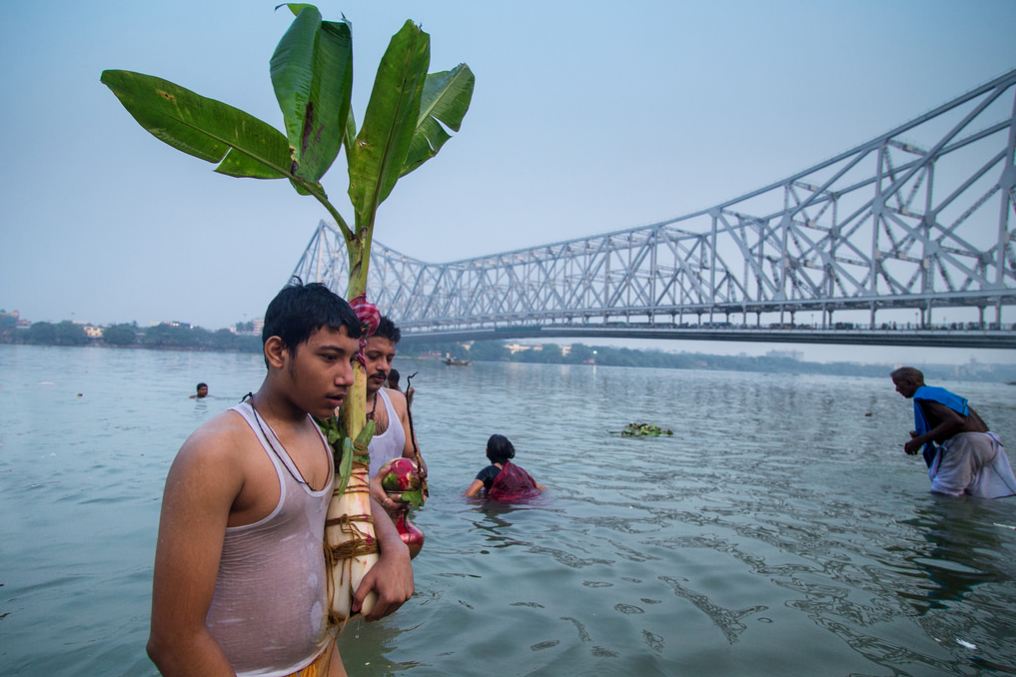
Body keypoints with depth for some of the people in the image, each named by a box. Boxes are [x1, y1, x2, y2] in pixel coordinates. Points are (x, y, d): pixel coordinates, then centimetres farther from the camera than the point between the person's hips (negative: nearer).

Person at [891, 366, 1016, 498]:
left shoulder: (923, 397, -11)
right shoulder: (936, 391, 19)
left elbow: (956, 421, -24)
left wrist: (920, 440, -20)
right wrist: (922, 435, 18)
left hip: (965, 443, -10)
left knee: (941, 496, -5)